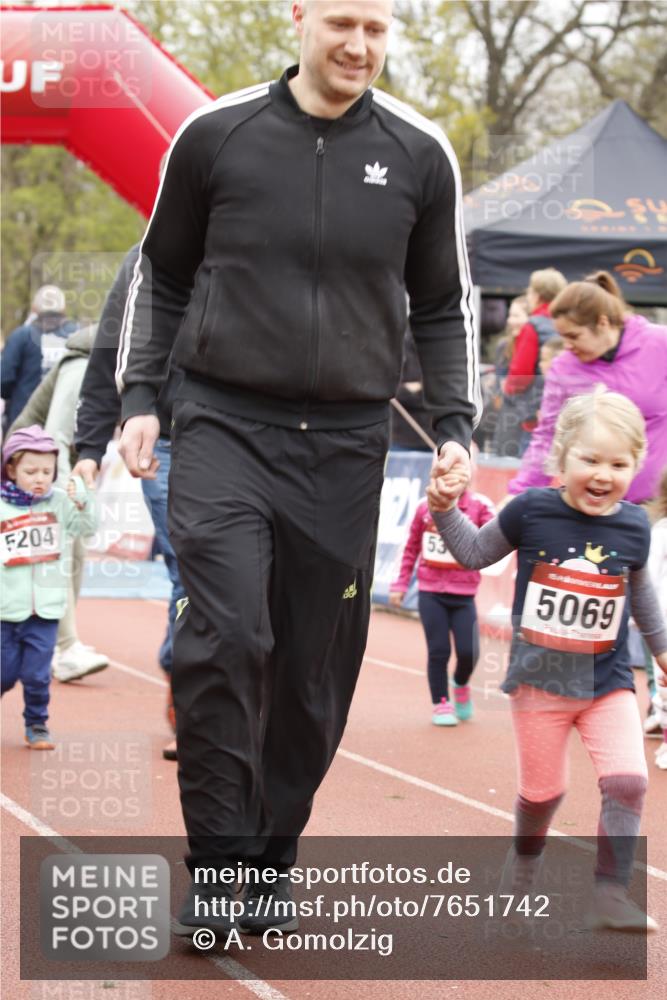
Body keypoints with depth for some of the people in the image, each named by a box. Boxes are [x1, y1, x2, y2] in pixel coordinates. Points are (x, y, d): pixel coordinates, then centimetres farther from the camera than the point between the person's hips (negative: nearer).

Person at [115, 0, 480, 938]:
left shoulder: (420, 155, 3)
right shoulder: (216, 135, -1)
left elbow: (443, 306, 12)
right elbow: (163, 275, 11)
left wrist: (454, 423, 3)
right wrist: (139, 393, 4)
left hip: (345, 444, 2)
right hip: (224, 428, -2)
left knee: (315, 670, 5)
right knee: (224, 638, -16)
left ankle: (274, 861, 23)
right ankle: (219, 863, -4)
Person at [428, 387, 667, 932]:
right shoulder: (532, 511, -11)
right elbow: (476, 554, 5)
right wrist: (445, 510, -9)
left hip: (608, 683, 2)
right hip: (539, 680, -1)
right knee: (542, 792, 11)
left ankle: (611, 893, -5)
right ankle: (523, 865, 41)